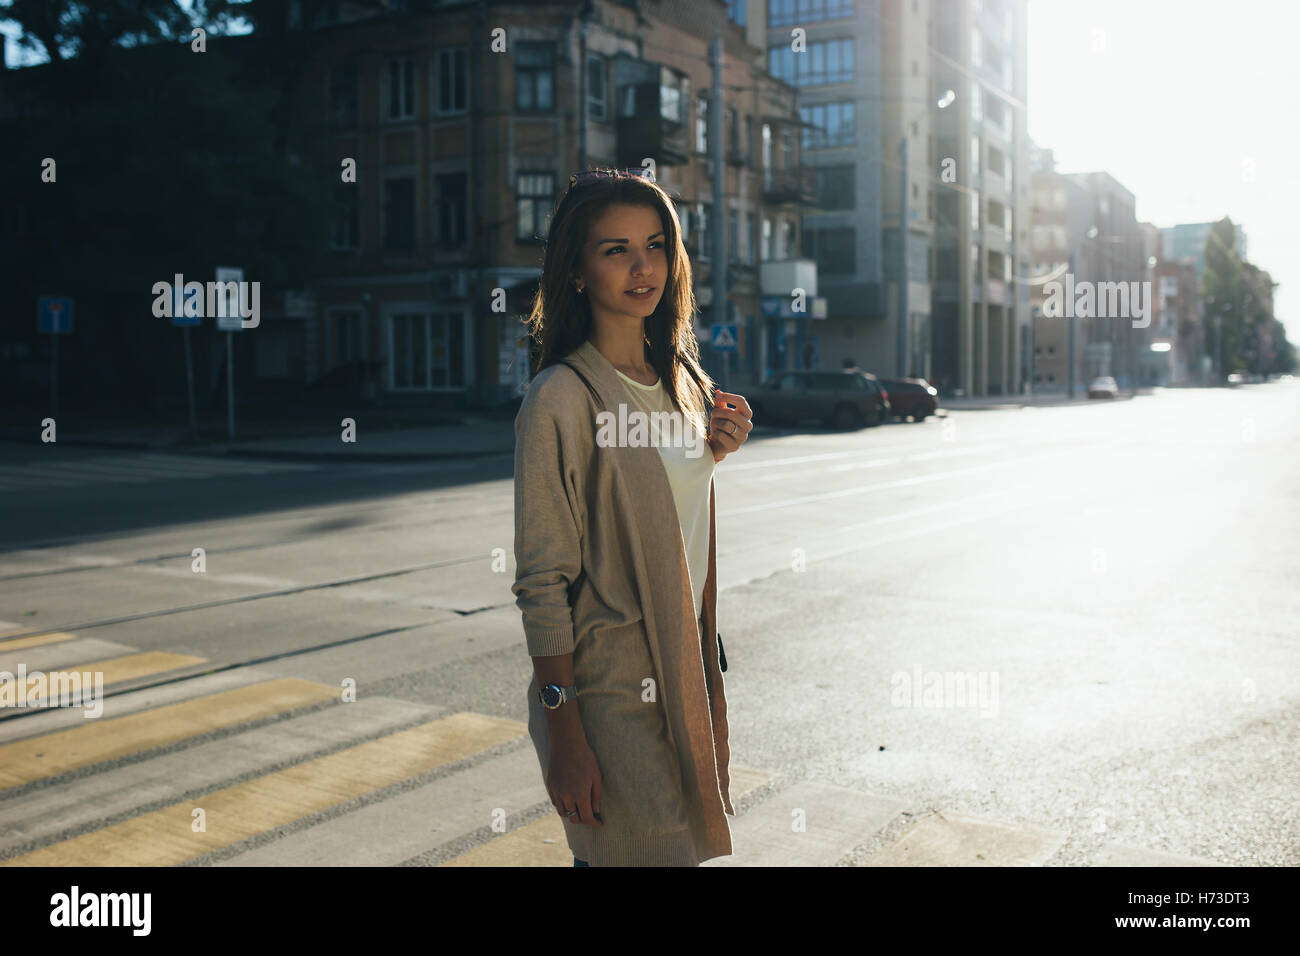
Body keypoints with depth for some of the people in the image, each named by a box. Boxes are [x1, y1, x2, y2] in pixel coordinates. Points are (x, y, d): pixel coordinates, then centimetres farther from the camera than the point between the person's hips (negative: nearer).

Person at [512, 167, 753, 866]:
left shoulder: (686, 380, 8)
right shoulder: (561, 397, -14)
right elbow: (542, 582, -14)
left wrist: (716, 454, 0)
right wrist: (563, 734, -16)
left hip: (687, 673, 7)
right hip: (607, 693, -7)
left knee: (686, 847, 14)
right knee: (645, 853, -1)